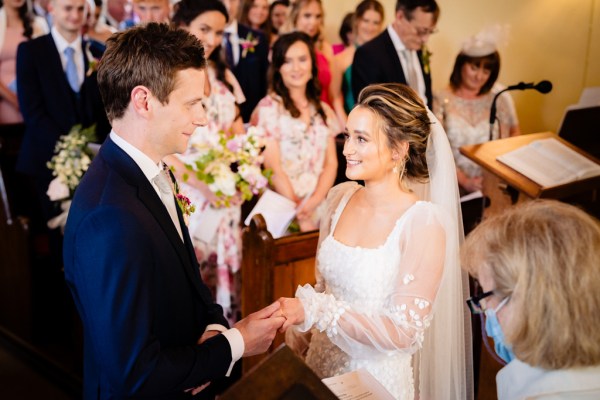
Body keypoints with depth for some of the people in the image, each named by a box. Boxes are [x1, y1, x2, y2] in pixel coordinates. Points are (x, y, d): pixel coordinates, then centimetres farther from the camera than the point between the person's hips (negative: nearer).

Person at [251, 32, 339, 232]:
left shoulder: (324, 111, 15)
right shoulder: (268, 108, -1)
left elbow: (331, 163, 9)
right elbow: (274, 169, -7)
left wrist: (313, 202, -8)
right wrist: (299, 215, -12)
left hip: (319, 206, 5)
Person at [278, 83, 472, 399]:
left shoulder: (424, 223, -22)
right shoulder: (340, 198, -5)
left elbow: (403, 332, -22)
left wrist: (313, 311, -27)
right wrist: (296, 331, -4)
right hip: (323, 359, 5)